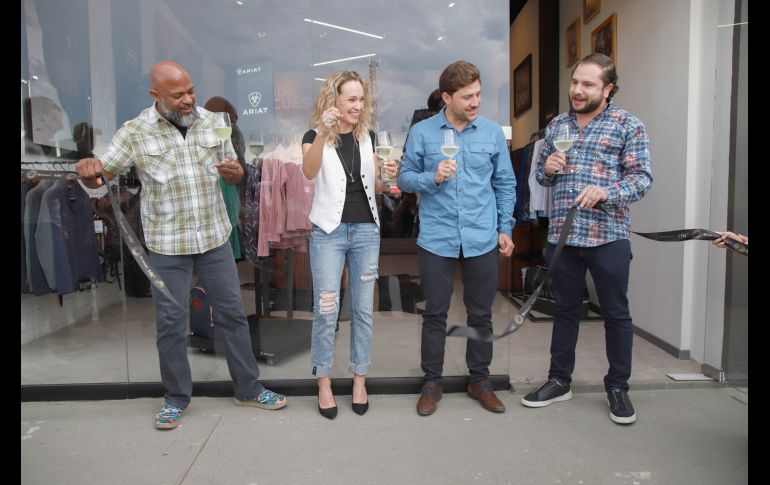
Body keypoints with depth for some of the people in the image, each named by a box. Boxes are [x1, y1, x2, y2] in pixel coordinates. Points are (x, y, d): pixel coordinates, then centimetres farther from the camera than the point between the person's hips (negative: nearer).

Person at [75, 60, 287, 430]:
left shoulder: (212, 122, 3)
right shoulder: (135, 132, -4)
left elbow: (233, 175, 10)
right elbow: (99, 177, -2)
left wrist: (234, 171, -14)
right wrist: (87, 169, -26)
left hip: (214, 237, 2)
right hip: (166, 244, -2)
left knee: (232, 313, 8)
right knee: (170, 323, 6)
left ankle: (248, 389, 24)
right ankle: (176, 398, 26)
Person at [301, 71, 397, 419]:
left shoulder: (367, 136, 9)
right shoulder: (315, 135, -2)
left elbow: (374, 188, 12)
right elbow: (309, 172, -24)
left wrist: (387, 177, -9)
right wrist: (323, 133, -38)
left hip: (366, 230, 4)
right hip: (328, 231, -3)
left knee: (363, 309, 8)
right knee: (326, 310, -1)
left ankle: (359, 381, 21)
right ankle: (324, 384, 14)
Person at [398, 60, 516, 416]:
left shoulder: (493, 132, 5)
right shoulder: (421, 132, 0)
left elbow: (505, 184, 11)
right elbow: (404, 178, 2)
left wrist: (505, 228, 6)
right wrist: (432, 177, -16)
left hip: (482, 240, 2)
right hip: (436, 239, -1)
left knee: (481, 314, 12)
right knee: (435, 314, 8)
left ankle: (480, 380, 30)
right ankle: (432, 382, 25)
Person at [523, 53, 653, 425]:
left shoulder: (628, 125, -1)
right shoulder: (556, 125, 12)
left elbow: (642, 177, -6)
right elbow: (542, 175, 18)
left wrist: (606, 192, -24)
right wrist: (548, 168, -5)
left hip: (608, 236, -3)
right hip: (561, 234, 4)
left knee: (616, 313, 6)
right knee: (565, 309, 14)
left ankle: (618, 387, 23)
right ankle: (559, 380, 27)